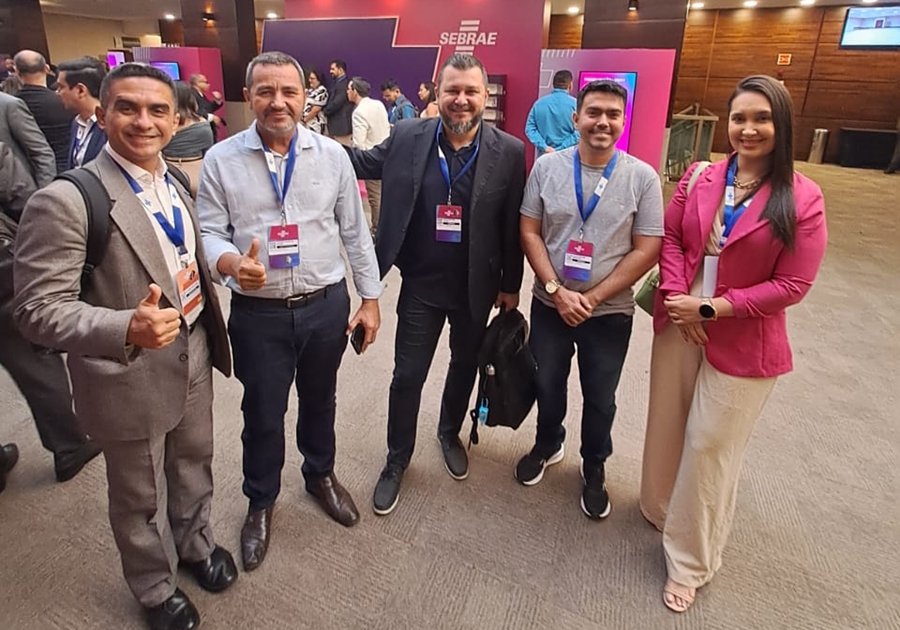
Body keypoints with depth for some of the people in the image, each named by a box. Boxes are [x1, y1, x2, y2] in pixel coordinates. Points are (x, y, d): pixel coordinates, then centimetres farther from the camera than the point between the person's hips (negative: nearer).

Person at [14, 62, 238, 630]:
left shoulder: (175, 185, 2)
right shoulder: (65, 201, -21)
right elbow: (39, 310, -22)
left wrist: (211, 331, 11)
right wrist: (126, 329, -38)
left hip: (193, 357, 6)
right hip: (130, 377, -6)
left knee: (194, 463, 27)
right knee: (140, 498, 18)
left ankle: (195, 541, 55)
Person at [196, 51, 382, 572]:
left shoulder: (332, 154, 0)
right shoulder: (222, 160, -4)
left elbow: (355, 232, 3)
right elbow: (209, 233, -3)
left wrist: (371, 298, 2)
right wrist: (233, 263, -26)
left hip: (326, 305, 2)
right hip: (259, 313, -1)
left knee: (319, 401, 21)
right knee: (262, 413, 13)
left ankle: (321, 475, 47)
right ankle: (261, 501, 39)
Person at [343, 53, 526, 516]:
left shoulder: (508, 151, -7)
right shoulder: (407, 137, -5)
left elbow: (514, 225, -3)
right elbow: (364, 163, 10)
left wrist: (511, 284, 0)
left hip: (476, 287, 1)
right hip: (421, 285, 0)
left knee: (465, 365, 19)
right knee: (408, 375, 8)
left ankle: (450, 433, 48)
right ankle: (397, 460, 31)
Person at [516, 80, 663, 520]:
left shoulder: (643, 177, -8)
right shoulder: (547, 167, -4)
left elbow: (647, 250, -9)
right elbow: (529, 232, -4)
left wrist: (592, 298, -15)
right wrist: (557, 290, -14)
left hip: (610, 312, -1)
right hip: (550, 305, 1)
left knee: (600, 399, 15)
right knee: (547, 386, 18)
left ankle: (594, 469, 40)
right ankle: (547, 445, 47)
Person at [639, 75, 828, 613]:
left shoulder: (802, 198, -11)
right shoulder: (701, 177, 0)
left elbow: (792, 285, -13)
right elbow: (670, 237, 2)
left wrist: (711, 309, -18)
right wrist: (678, 296, -14)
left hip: (742, 344, -3)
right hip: (678, 326, 4)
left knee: (710, 446, 7)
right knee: (668, 427, 17)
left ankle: (691, 560, 27)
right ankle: (664, 509, 45)